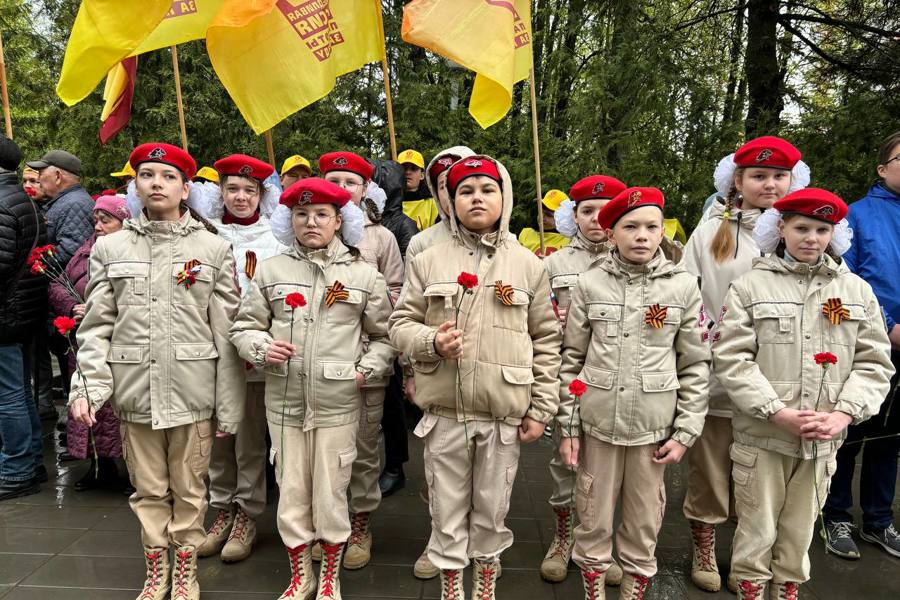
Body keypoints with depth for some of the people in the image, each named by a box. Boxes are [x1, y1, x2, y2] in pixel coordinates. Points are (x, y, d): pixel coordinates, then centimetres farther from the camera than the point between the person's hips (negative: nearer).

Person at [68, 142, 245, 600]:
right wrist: (87, 387, -7)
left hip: (192, 390, -1)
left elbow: (225, 333, -2)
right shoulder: (110, 248, 7)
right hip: (134, 390, 2)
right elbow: (97, 326, 6)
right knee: (148, 490, 14)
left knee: (189, 489, 10)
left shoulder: (214, 248, 0)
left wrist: (228, 406, -4)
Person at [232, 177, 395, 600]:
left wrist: (366, 369, -8)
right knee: (291, 494, 12)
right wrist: (261, 347, -10)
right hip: (284, 403, 2)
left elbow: (385, 336, 7)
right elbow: (244, 326, 10)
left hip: (338, 404, -1)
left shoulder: (364, 275, 2)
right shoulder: (271, 271, 5)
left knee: (331, 495, 8)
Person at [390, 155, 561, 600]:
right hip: (444, 411, 0)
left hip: (503, 413, 0)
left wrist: (541, 409, 0)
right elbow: (400, 323, 4)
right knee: (447, 509, 13)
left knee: (492, 509, 15)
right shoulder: (428, 261, 1)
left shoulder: (528, 265, 1)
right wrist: (431, 342, -17)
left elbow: (547, 341, 3)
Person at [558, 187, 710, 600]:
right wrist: (568, 427, 0)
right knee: (594, 518, 12)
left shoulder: (684, 287, -1)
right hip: (597, 422, 0)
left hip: (653, 426, 0)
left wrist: (685, 433, -1)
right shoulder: (590, 284, -2)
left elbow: (696, 366, 2)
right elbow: (572, 360, 1)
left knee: (644, 523, 14)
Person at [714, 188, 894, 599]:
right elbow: (731, 360, -10)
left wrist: (842, 415, -9)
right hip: (761, 436, -3)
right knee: (757, 531, 8)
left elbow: (874, 362, 5)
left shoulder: (857, 290, 7)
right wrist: (780, 413, -17)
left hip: (822, 442, 3)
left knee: (800, 531, 17)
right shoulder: (750, 287, -4)